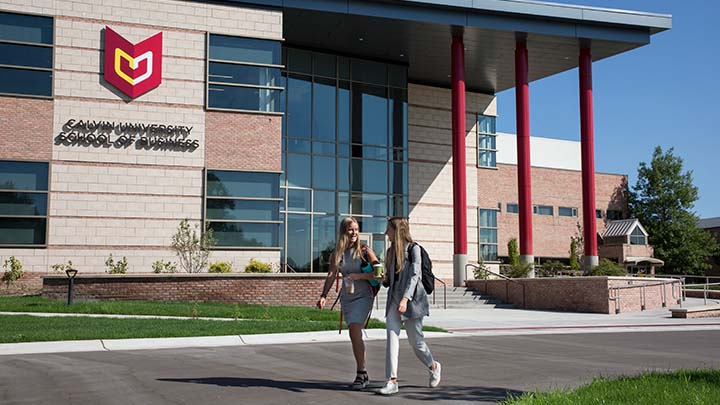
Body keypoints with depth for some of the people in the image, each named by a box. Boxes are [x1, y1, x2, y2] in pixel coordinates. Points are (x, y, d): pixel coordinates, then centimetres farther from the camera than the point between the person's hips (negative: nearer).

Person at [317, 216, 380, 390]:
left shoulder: (365, 251, -6)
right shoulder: (337, 254, 5)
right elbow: (331, 275, -3)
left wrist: (358, 276, -20)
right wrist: (323, 295, -15)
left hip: (363, 297, -4)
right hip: (346, 298, 5)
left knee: (355, 332, -17)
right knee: (355, 335, 10)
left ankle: (360, 374, -9)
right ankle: (364, 374, 23)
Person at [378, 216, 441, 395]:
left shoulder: (413, 249, -6)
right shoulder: (391, 251, 14)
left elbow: (414, 275, -16)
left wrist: (405, 298, -25)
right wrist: (383, 280, 0)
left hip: (411, 299, -6)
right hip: (394, 298, 6)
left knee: (415, 341, 3)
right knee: (392, 336, -10)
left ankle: (433, 367, 31)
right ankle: (392, 381, -12)